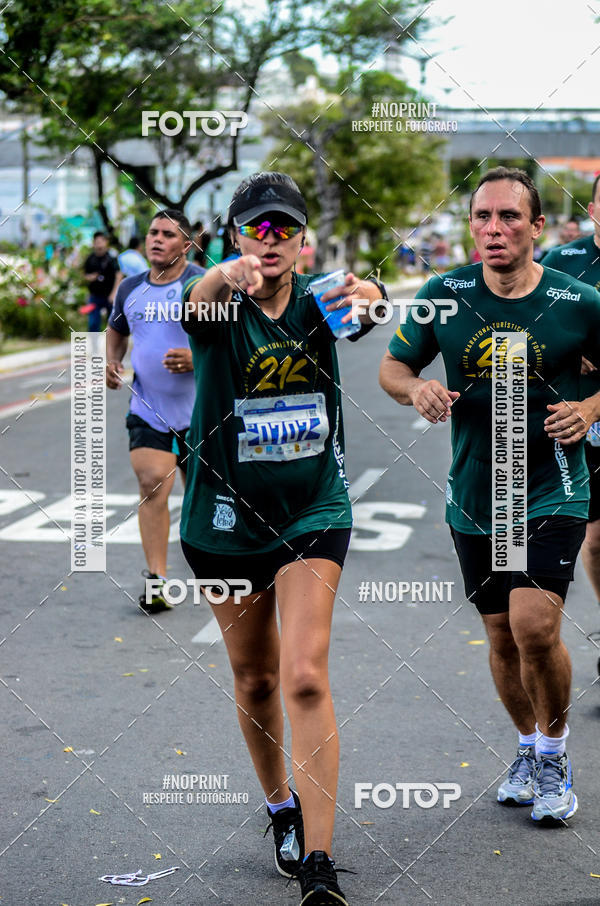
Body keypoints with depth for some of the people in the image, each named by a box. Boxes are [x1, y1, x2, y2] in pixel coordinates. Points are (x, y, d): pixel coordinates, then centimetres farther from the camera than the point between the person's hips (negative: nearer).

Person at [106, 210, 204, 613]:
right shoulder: (131, 288, 6)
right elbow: (117, 329, 25)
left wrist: (198, 357, -25)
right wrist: (112, 361, 6)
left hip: (199, 409, -2)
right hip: (148, 409, 2)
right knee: (152, 483, -14)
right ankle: (157, 579, -11)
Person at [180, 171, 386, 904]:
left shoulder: (317, 301, -5)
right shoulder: (222, 304, -9)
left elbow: (374, 307, -27)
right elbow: (198, 302, -34)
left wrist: (366, 294, -52)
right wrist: (226, 275, -58)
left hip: (314, 510, -1)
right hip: (226, 516, 1)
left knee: (305, 677, -14)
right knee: (254, 680, 14)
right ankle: (281, 807, 39)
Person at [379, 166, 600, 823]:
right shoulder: (444, 294, -3)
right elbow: (392, 367, 8)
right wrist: (416, 389, -13)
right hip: (473, 496, 3)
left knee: (534, 626, -17)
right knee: (502, 637, 12)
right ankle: (528, 748, 37)